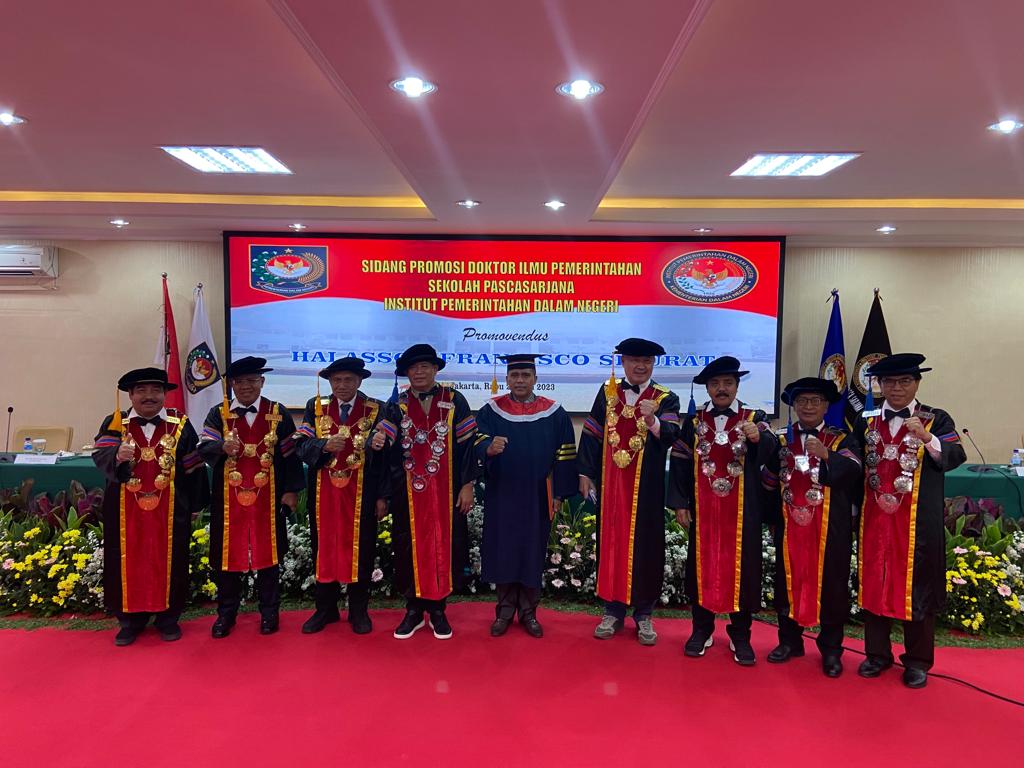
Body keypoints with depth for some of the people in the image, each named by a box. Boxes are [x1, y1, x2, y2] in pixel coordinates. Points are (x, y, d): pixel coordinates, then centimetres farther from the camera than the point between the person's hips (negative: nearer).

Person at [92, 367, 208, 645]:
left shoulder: (180, 425, 1)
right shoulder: (114, 423, 1)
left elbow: (193, 468, 3)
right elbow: (100, 456, -13)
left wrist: (195, 505, 4)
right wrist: (117, 456, -36)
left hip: (170, 510, 0)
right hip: (126, 511, 0)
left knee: (168, 561, 8)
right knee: (128, 562, 8)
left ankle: (167, 617, 23)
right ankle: (131, 619, 24)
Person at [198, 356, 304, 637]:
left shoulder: (279, 414, 2)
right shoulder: (218, 414, 4)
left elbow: (290, 455, 1)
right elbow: (204, 448, -9)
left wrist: (291, 490, -3)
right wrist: (223, 447, -30)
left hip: (268, 499, 0)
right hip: (228, 499, 1)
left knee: (267, 552, 7)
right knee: (228, 554, 7)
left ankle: (269, 612, 21)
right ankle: (226, 613, 22)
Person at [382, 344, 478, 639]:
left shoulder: (454, 401, -1)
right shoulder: (397, 407, 3)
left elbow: (467, 444, -2)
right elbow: (389, 452, 1)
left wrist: (467, 485, -6)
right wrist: (383, 494, -5)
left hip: (446, 491, -1)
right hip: (408, 493, 1)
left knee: (444, 546, 6)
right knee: (410, 548, 7)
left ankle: (438, 610, 20)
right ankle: (414, 610, 21)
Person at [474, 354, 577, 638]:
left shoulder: (554, 413, 1)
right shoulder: (491, 410, 2)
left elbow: (564, 455, 2)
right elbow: (479, 441, -12)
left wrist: (560, 493, -2)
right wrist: (489, 448, -35)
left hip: (536, 497, 0)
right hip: (501, 495, 0)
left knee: (532, 553, 7)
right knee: (503, 551, 6)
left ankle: (528, 612, 20)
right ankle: (504, 611, 20)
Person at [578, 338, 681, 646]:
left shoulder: (666, 399, -1)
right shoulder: (607, 393, 6)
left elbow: (671, 435, -18)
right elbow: (591, 434, 6)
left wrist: (653, 420, -37)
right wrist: (585, 474, 1)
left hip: (646, 488, -2)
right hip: (610, 484, 2)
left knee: (645, 546, 5)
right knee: (611, 542, 7)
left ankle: (643, 614, 19)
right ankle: (613, 610, 20)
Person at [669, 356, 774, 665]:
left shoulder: (754, 418, 0)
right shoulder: (694, 422, 5)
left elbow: (768, 448, -21)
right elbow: (680, 464, 3)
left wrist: (758, 437, -44)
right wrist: (680, 503, -3)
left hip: (742, 511, -1)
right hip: (703, 509, 1)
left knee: (741, 567, 5)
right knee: (702, 565, 8)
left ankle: (740, 635, 20)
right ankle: (702, 629, 23)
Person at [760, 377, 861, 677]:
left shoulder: (840, 440, 1)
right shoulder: (782, 439, 7)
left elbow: (853, 469, -22)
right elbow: (767, 482, 7)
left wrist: (826, 455, -35)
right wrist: (778, 458, -9)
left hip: (830, 528, -2)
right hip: (791, 524, 2)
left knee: (831, 584, 5)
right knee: (788, 581, 10)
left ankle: (831, 649, 19)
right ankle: (790, 640, 25)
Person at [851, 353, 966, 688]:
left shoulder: (936, 420, 0)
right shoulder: (866, 421, 8)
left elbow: (955, 458, -16)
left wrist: (926, 438, -31)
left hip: (918, 522, -3)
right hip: (875, 517, 3)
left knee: (917, 585, 5)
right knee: (874, 582, 9)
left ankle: (917, 661, 20)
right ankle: (877, 654, 24)